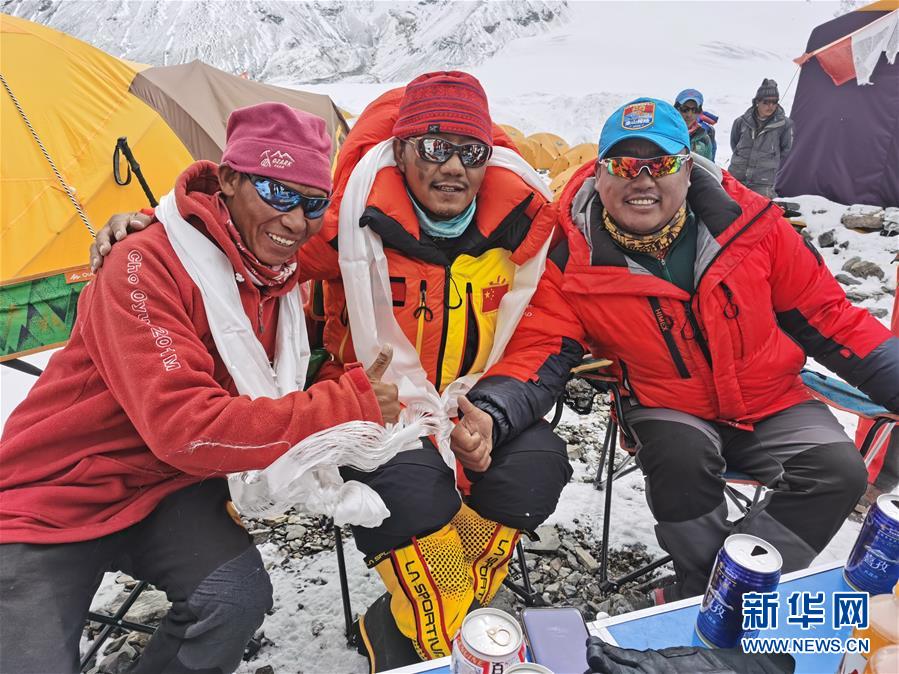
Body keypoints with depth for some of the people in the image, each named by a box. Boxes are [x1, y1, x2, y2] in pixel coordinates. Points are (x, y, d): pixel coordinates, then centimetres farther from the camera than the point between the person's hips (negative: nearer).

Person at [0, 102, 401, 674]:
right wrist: (350, 407, -32)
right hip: (54, 499, -4)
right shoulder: (147, 267, -24)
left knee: (239, 595, -21)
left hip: (168, 488, 5)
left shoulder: (287, 277, -2)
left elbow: (278, 396, 8)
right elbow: (184, 426, -34)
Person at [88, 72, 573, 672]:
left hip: (481, 405, 4)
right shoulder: (354, 214, -19)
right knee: (412, 482, -34)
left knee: (536, 464, -23)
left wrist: (491, 412, -16)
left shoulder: (523, 217, -9)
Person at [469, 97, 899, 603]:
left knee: (839, 470, -18)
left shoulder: (750, 223, -11)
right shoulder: (574, 264, -15)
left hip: (772, 401, 3)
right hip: (670, 411, -2)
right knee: (681, 458, -32)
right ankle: (714, 582, -3)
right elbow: (537, 349, -18)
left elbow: (825, 314, 0)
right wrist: (489, 410, -38)